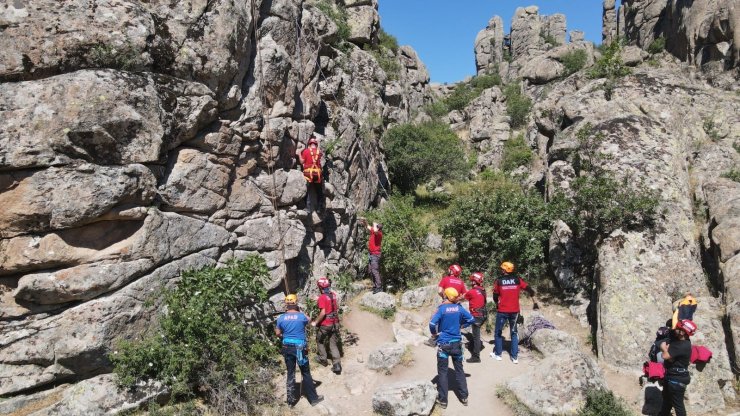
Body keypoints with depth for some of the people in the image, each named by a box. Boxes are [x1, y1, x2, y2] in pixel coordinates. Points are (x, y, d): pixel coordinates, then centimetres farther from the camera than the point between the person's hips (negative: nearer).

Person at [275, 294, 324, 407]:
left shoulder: (281, 318, -5)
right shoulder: (301, 316, -12)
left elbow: (278, 334, 7)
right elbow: (308, 321, 12)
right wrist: (300, 311, 22)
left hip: (287, 348, 3)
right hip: (300, 348, -3)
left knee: (290, 374, 14)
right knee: (306, 373, 8)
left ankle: (291, 400, 21)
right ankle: (313, 398, 16)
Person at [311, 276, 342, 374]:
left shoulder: (322, 297, -19)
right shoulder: (333, 295, 2)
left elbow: (323, 312, -24)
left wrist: (316, 322, -12)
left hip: (325, 324, -6)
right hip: (335, 323, 6)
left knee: (320, 341, 21)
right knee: (333, 344, 10)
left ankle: (323, 359, 31)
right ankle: (337, 365, 4)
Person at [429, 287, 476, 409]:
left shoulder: (442, 309, -15)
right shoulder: (459, 308, -2)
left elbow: (432, 323, -26)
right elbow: (471, 319, 7)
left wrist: (434, 333, -7)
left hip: (444, 344, -4)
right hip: (456, 343, 4)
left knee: (442, 371, 6)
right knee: (459, 369, 16)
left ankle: (443, 400, 11)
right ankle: (464, 397, 23)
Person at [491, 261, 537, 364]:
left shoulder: (499, 281, -8)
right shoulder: (517, 280, -2)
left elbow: (495, 297, -3)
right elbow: (530, 291, -2)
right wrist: (535, 303, 11)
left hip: (502, 311, -2)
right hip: (514, 311, 2)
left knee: (498, 332, 14)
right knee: (514, 333, 15)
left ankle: (498, 354, 19)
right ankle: (515, 357, 12)